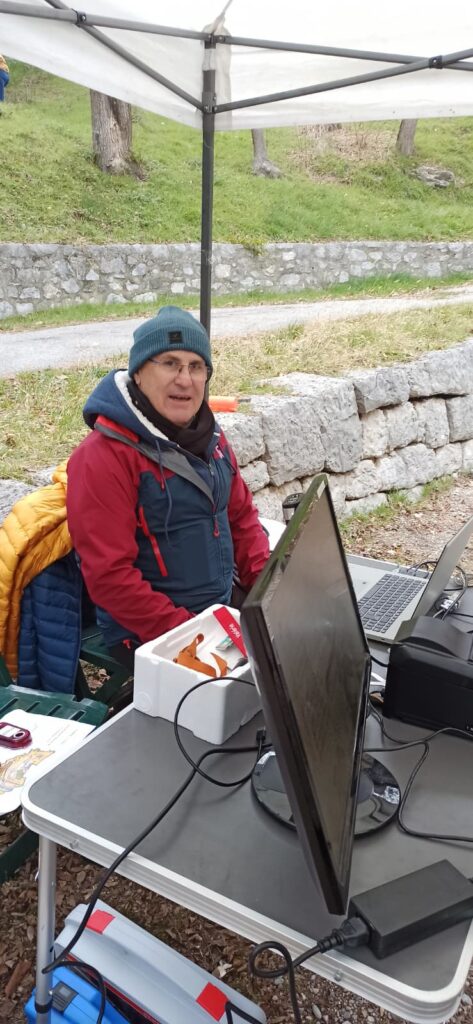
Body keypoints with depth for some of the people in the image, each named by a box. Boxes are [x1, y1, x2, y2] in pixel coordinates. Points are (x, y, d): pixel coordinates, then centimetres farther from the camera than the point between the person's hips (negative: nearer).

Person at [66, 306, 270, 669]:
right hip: (148, 636, -7)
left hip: (224, 611, 7)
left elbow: (241, 515, 13)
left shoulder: (209, 436, 5)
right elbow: (110, 576, -22)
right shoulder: (103, 457, -19)